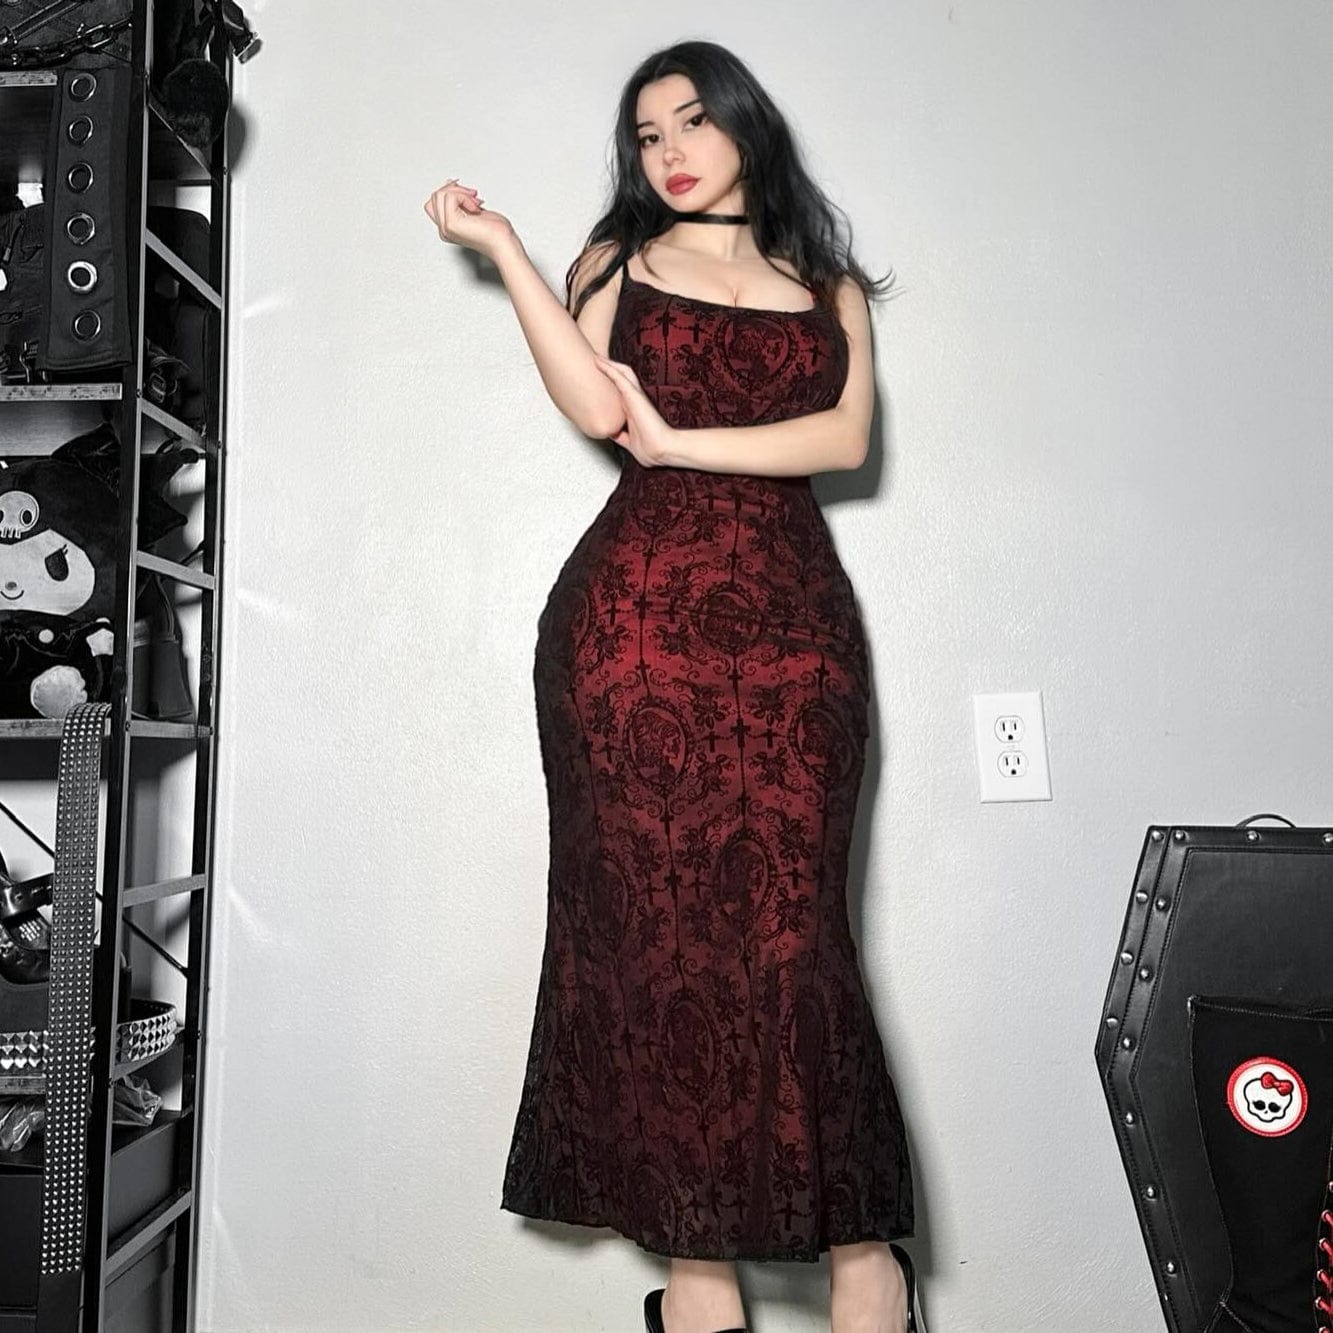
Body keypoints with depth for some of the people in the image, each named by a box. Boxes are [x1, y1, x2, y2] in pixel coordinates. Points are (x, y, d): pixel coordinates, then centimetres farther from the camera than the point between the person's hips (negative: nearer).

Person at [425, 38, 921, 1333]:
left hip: (792, 616, 1)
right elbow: (597, 410, -2)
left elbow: (845, 436, 3)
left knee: (784, 924, -7)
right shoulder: (618, 260, 18)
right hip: (638, 607, 0)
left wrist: (676, 441, -4)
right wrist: (502, 250, -1)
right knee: (655, 919, -4)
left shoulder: (828, 285, 21)